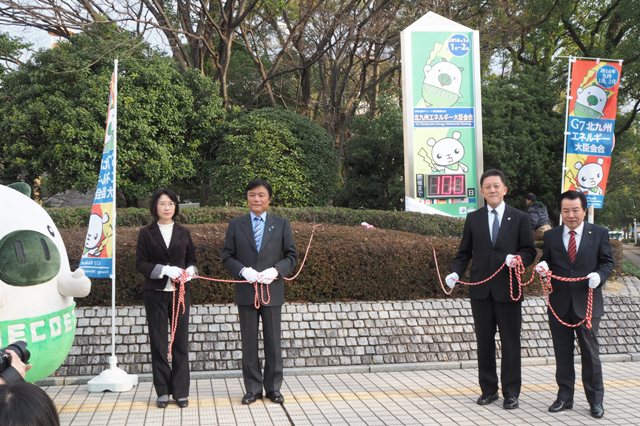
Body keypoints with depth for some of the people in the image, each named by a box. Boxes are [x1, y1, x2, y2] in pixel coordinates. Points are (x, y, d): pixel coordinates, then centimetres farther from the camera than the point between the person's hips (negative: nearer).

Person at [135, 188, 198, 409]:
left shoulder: (183, 233, 8)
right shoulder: (146, 233, 2)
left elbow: (192, 260, 12)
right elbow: (140, 263, -3)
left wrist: (190, 271, -11)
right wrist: (165, 270, -17)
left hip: (180, 292, 1)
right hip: (155, 293, -1)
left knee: (181, 341, 1)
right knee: (158, 342, 3)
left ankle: (181, 391, 7)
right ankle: (163, 391, 11)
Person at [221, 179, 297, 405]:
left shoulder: (281, 224, 5)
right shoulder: (236, 225, 5)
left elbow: (291, 256, 4)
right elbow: (227, 256, 4)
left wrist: (275, 270, -14)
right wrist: (243, 270, -14)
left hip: (272, 291, 0)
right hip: (246, 291, 0)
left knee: (273, 342, 6)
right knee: (249, 343, 6)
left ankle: (273, 387, 17)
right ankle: (253, 388, 16)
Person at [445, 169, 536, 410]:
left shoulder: (519, 218, 2)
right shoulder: (473, 219, 8)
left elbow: (529, 251, 2)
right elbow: (464, 252, 9)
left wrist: (518, 258, -19)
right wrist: (456, 273, -7)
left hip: (508, 289, -2)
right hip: (480, 290, 2)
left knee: (510, 342, 4)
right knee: (484, 342, 9)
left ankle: (511, 393, 14)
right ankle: (488, 390, 20)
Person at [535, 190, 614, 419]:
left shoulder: (599, 234, 1)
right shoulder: (551, 236, 6)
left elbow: (607, 262, 4)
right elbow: (547, 262, 11)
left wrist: (599, 275, -16)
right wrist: (543, 266, -12)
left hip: (587, 303, -2)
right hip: (559, 304, 2)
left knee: (590, 352, 3)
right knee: (562, 353, 10)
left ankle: (595, 400, 15)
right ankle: (564, 397, 20)